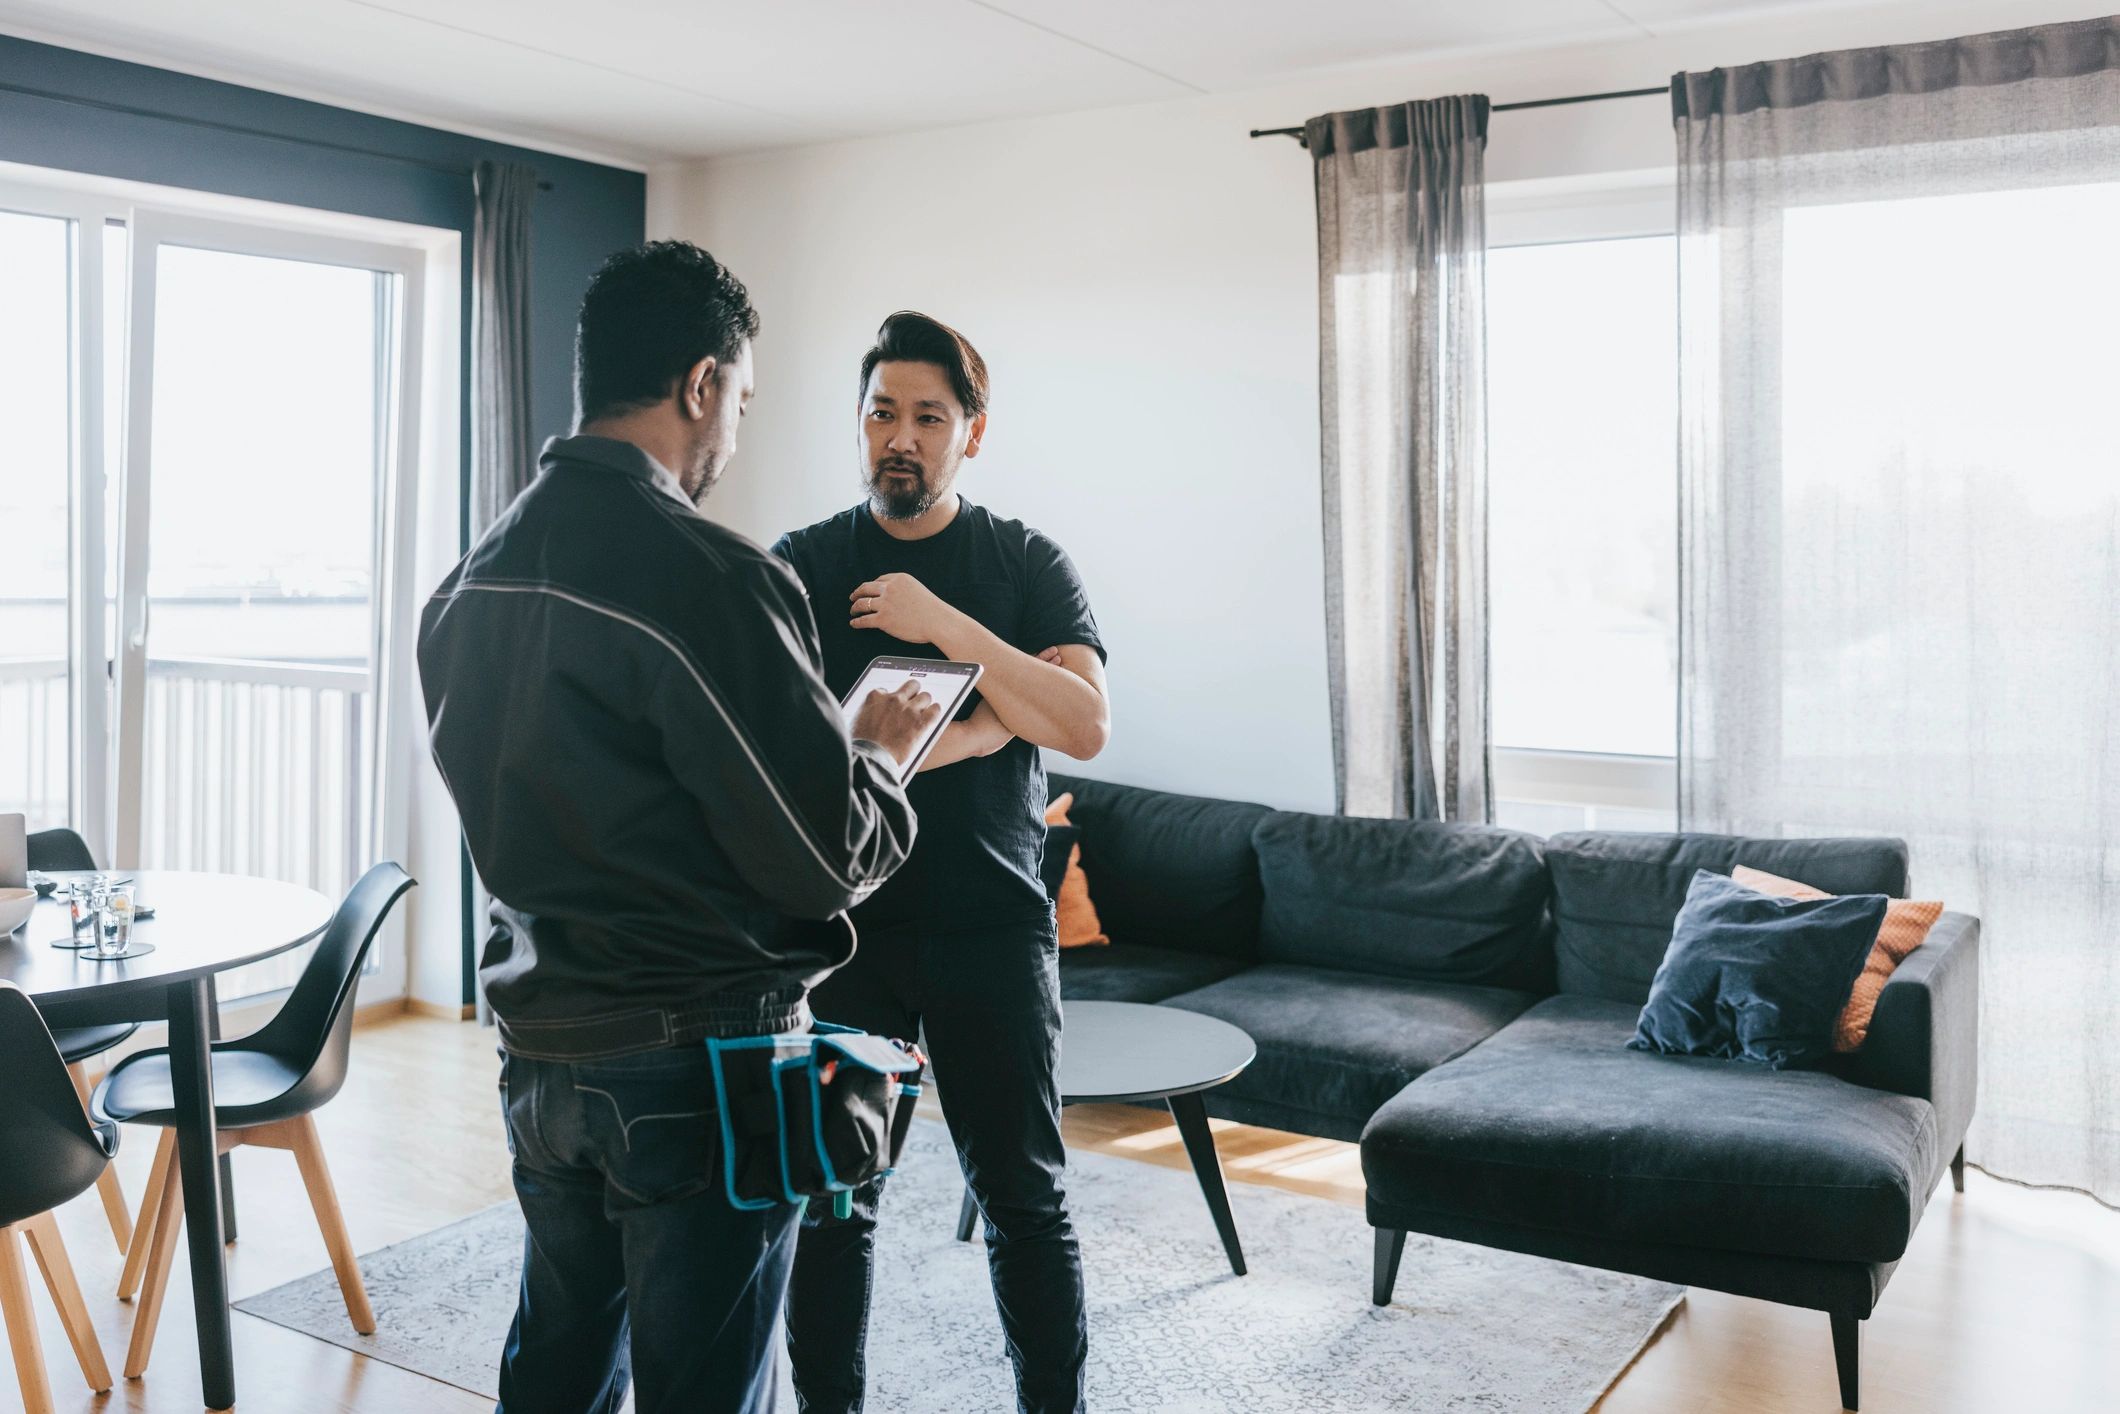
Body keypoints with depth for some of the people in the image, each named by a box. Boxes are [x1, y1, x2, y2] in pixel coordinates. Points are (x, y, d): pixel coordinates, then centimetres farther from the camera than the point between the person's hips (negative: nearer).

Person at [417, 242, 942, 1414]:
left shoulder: (469, 582, 5)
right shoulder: (705, 577, -21)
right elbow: (831, 858, -18)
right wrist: (884, 755, 3)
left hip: (540, 1050, 8)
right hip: (696, 1065, -8)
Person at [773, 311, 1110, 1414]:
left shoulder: (1028, 565, 4)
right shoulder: (799, 566, 4)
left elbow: (1084, 725, -10)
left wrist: (944, 625, -19)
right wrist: (983, 725, -14)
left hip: (992, 925, 0)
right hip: (841, 926, 1)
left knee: (1022, 1197, 7)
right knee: (834, 1197, 9)